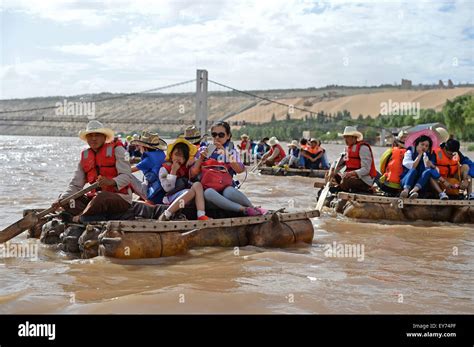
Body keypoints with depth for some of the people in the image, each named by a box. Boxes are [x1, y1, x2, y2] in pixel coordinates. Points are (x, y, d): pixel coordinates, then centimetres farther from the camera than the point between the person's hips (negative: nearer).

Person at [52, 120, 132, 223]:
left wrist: (111, 182, -31)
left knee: (101, 198, -37)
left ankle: (78, 218, -13)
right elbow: (75, 185, 12)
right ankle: (98, 217, -30)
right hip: (96, 196, 6)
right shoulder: (85, 156, 14)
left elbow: (127, 176, -11)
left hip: (121, 198, -6)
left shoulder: (116, 150, -1)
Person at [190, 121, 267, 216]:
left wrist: (225, 154, -15)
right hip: (208, 187, 0)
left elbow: (240, 170, -9)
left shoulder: (231, 151, 11)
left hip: (227, 186, 0)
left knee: (229, 192, -38)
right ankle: (243, 209, -37)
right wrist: (200, 159, -6)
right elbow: (192, 175, 8)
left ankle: (253, 208, -15)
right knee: (208, 192, -37)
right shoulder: (204, 150, 12)